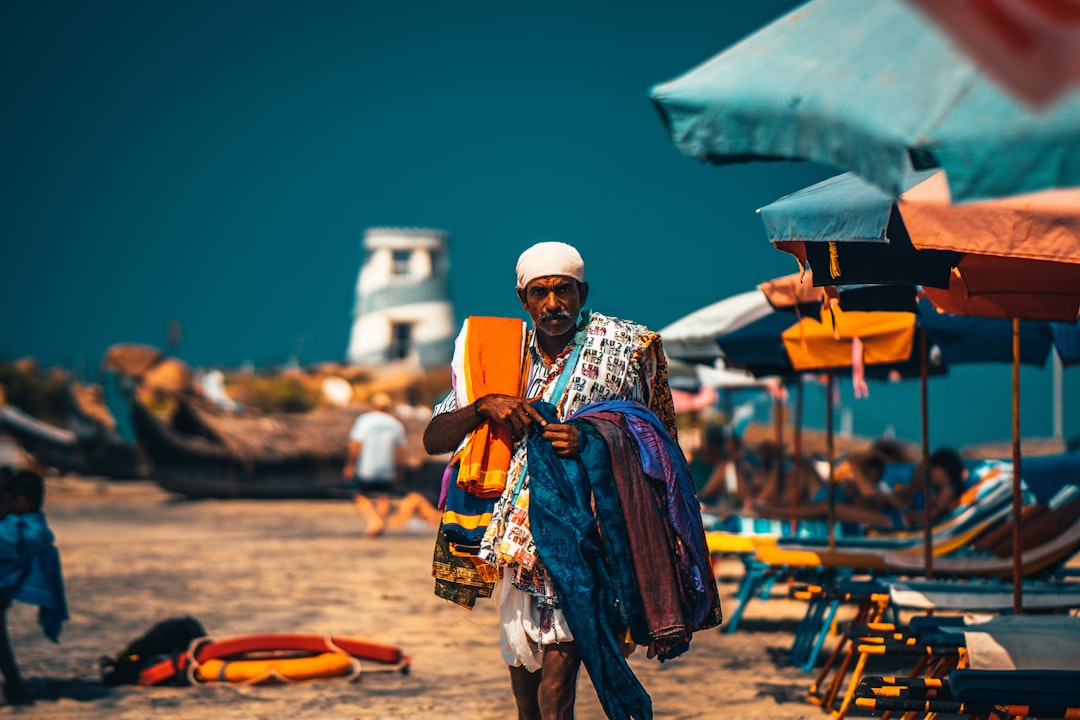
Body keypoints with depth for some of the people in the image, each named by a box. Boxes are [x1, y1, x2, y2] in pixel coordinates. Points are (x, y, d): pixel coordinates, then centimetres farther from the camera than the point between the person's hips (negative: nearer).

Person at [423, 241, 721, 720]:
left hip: (584, 530, -4)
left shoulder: (621, 350, 1)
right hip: (520, 533, 4)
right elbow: (433, 440, 8)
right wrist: (484, 405, -11)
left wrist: (593, 443, -16)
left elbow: (659, 443, 1)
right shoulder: (496, 353, 8)